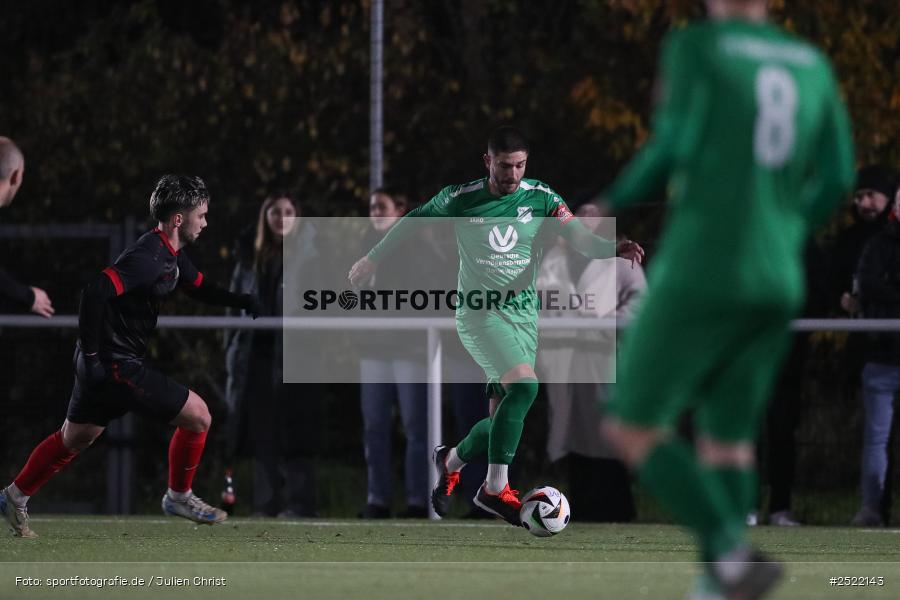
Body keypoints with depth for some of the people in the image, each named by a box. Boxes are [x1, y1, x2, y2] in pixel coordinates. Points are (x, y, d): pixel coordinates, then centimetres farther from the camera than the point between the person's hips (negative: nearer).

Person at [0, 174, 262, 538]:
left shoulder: (172, 256, 10)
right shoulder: (149, 258, -23)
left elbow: (200, 288, 25)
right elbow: (95, 292, -31)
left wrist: (239, 300, 5)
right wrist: (91, 355, -27)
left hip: (103, 363, 10)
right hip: (115, 364, -10)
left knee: (74, 438, 23)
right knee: (197, 415, -3)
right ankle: (179, 497, 14)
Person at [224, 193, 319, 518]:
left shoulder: (308, 256, 3)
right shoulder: (250, 257, 13)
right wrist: (232, 349, 9)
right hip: (256, 353, 4)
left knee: (292, 430, -7)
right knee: (261, 432, 4)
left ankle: (297, 503, -5)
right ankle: (267, 503, 9)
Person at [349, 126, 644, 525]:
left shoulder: (540, 198, -2)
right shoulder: (460, 199, -6)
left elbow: (580, 238, -11)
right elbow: (413, 221, 10)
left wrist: (615, 250, -31)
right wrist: (373, 258, 17)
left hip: (524, 315, 4)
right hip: (479, 313, -4)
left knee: (503, 420, 5)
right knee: (524, 384, -27)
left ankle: (451, 461, 37)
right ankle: (495, 489, -21)